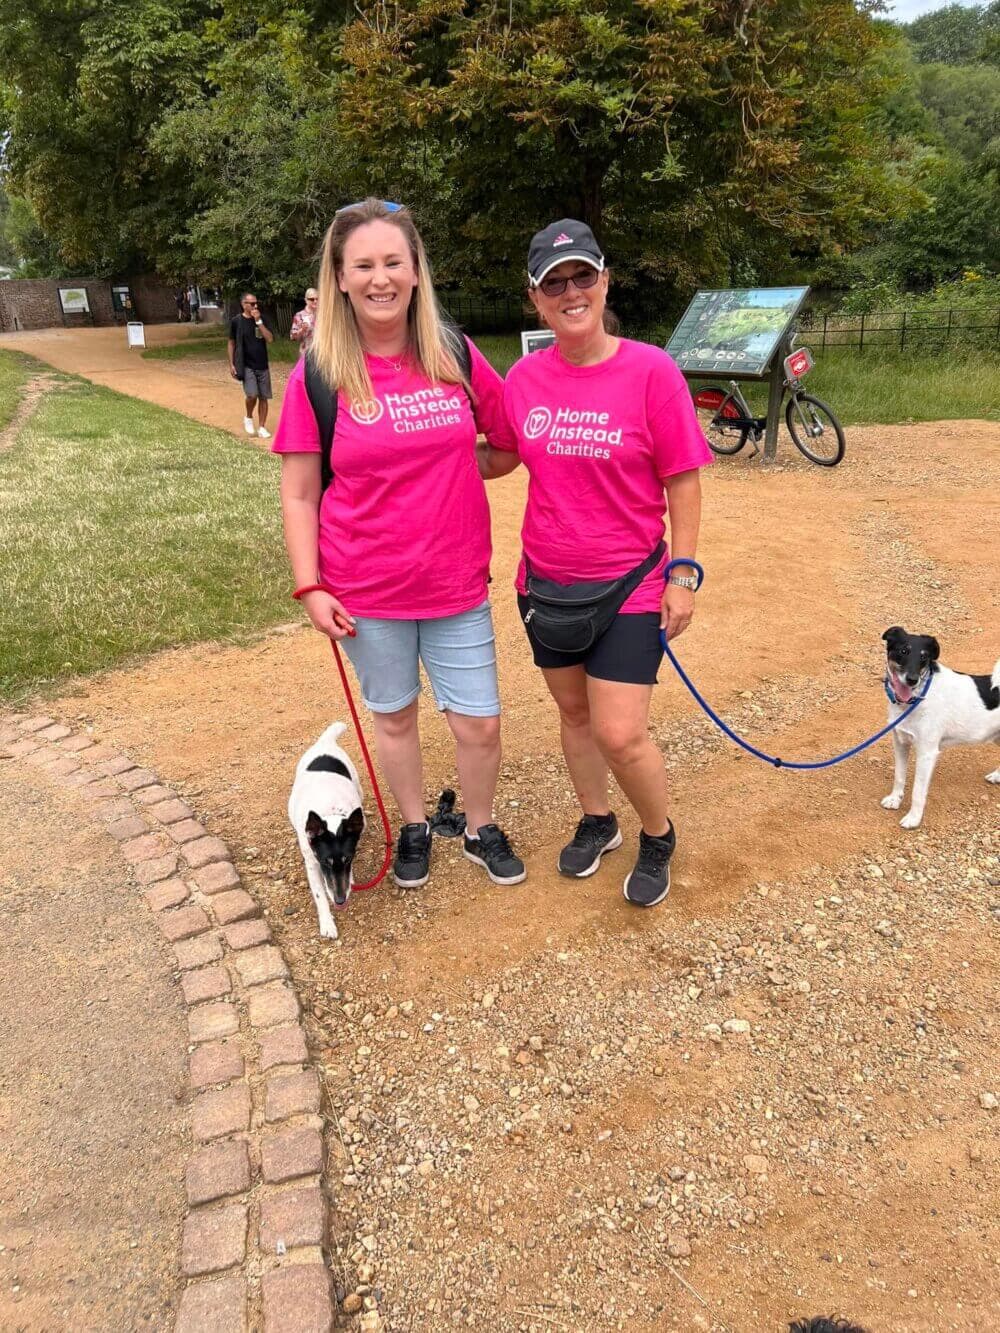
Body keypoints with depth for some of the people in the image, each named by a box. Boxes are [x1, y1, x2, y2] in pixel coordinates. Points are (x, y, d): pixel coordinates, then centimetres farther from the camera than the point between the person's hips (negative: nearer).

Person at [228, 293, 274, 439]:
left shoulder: (261, 319, 4)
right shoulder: (236, 322, -3)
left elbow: (270, 339, -8)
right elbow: (231, 343, 3)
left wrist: (259, 321, -15)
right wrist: (231, 364, -2)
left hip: (262, 365, 3)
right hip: (246, 366, -3)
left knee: (263, 397, 3)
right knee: (252, 395, -18)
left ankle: (262, 427, 14)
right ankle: (248, 417, 10)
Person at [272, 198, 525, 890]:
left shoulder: (455, 356, -2)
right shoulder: (318, 374, -7)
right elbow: (299, 496, -3)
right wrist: (310, 587, -8)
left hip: (457, 584, 1)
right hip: (365, 591, -1)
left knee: (479, 723, 6)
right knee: (394, 714, 16)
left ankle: (482, 828, 34)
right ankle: (415, 827, 40)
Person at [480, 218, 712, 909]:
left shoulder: (651, 371, -12)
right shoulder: (525, 377, -1)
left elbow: (682, 481, -8)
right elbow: (506, 456, 14)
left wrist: (683, 573, -9)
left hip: (628, 583, -4)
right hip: (546, 580, 5)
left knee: (621, 734, -5)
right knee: (573, 711, 18)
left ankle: (659, 837, 25)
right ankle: (597, 822, 42)